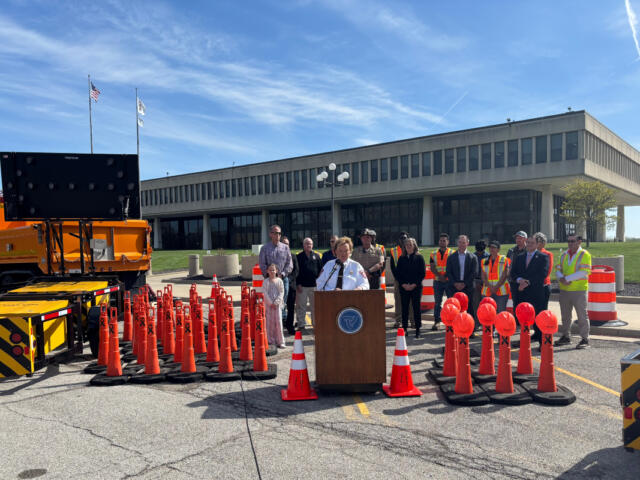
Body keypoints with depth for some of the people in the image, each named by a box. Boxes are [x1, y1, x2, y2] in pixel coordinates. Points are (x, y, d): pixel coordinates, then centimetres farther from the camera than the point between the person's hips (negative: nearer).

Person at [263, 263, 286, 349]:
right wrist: (271, 303, -11)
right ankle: (270, 341, 10)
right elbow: (265, 293, -4)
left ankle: (280, 342, -1)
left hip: (277, 303, 0)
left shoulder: (279, 281, 3)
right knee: (269, 322, 2)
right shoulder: (266, 281, 2)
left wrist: (276, 302, -11)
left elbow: (281, 292, -1)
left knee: (278, 321, -4)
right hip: (268, 304, 0)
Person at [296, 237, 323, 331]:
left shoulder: (316, 256, 10)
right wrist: (298, 284, -6)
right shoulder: (299, 257, 4)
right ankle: (301, 325, 8)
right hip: (302, 286, -2)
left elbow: (320, 270, 10)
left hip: (314, 285, 2)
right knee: (301, 306, 1)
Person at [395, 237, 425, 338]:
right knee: (404, 308, 3)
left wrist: (414, 284, -10)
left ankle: (417, 330, 5)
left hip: (416, 287, -2)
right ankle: (404, 329, 10)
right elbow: (398, 273, 8)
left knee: (416, 307, -2)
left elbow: (422, 273, -1)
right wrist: (403, 284, -6)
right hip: (404, 287, 2)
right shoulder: (401, 258, 10)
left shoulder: (419, 257, 2)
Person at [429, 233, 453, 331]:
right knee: (437, 302, 5)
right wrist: (440, 276, -14)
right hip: (438, 281, 2)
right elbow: (432, 268, 0)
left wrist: (445, 276, -16)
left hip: (449, 280, -2)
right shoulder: (433, 254, 9)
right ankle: (436, 321, 11)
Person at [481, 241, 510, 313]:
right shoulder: (484, 261, 13)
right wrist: (490, 287, -9)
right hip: (487, 292, 3)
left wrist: (496, 287, -14)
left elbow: (504, 275, -5)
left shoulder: (504, 260, 3)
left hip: (501, 292, -3)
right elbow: (483, 277, 5)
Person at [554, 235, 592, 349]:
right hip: (564, 290, 6)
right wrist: (561, 279, -11)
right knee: (565, 315, 13)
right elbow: (558, 270, 9)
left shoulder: (584, 255, -6)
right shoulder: (564, 255, 13)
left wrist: (567, 278, -17)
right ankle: (565, 337, 23)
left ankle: (585, 339, 6)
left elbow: (583, 272, -16)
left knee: (582, 315, -1)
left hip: (579, 290, -6)